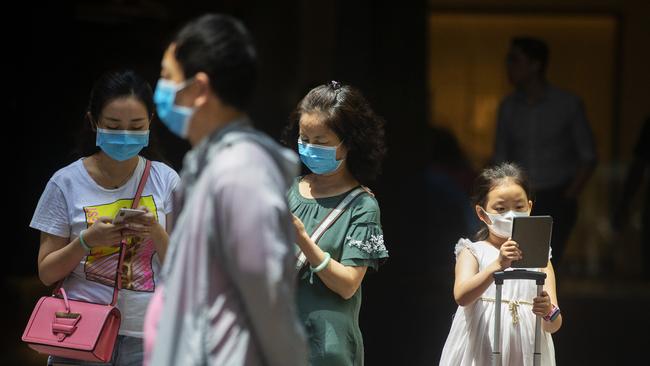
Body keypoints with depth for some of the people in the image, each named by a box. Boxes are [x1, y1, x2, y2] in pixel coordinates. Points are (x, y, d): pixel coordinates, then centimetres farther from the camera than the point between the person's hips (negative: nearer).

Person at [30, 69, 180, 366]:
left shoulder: (165, 180, 1)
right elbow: (47, 273, 0)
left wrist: (156, 233, -16)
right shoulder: (66, 183, -3)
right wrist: (87, 240, -16)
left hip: (144, 338, 1)